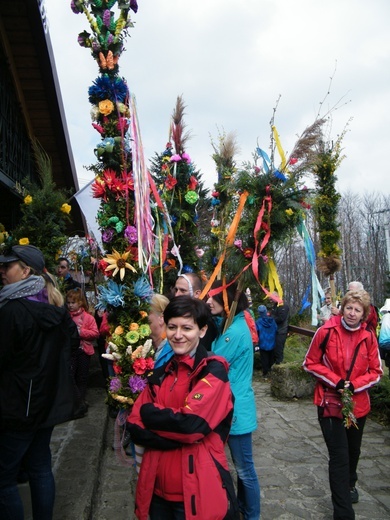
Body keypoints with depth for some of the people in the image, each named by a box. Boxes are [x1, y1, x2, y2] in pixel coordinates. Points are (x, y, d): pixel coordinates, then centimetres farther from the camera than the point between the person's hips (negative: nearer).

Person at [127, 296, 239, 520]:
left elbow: (191, 424, -25)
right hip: (159, 488, 6)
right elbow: (134, 425, -1)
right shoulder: (162, 372, 7)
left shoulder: (213, 371, -12)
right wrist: (178, 436, -16)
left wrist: (150, 413, -9)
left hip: (197, 492, -6)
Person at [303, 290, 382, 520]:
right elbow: (311, 363, -6)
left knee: (353, 451, 23)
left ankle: (349, 484, 52)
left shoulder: (369, 337, -5)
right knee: (339, 456, -4)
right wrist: (335, 381, -17)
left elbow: (376, 372, 0)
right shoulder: (326, 332, -13)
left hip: (358, 404, 3)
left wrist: (354, 385, -16)